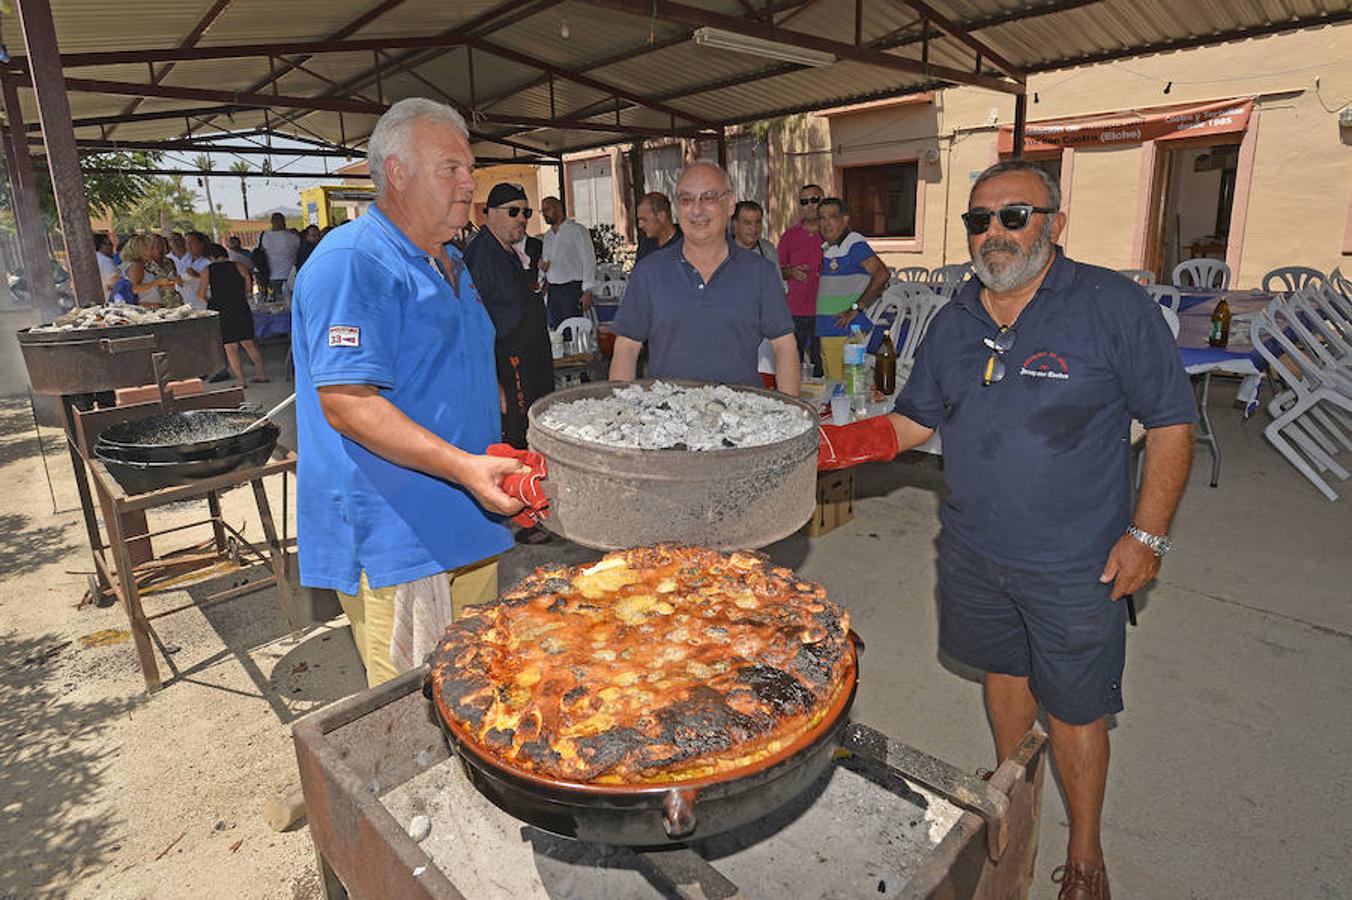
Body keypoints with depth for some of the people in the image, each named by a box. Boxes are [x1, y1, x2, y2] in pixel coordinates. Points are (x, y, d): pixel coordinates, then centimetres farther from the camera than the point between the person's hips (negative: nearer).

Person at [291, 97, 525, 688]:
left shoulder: (448, 263, 15)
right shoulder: (351, 263, -16)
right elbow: (348, 404, -24)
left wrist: (508, 475, 21)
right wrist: (462, 466, -32)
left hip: (468, 529, 9)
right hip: (398, 542, -9)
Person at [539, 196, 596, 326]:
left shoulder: (577, 230, -5)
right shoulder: (548, 234, 16)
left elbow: (589, 261, -9)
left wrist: (587, 291, -16)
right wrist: (543, 266, 1)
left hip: (572, 289, -7)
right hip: (553, 290, 7)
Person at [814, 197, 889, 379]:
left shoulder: (855, 244, -10)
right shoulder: (825, 248, 15)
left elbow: (882, 274, -20)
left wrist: (856, 307, -19)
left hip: (847, 331, -9)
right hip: (826, 331, 9)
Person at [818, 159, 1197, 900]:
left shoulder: (1115, 306, -13)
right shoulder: (953, 322, 2)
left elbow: (1170, 423, -8)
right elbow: (913, 421, 6)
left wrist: (1146, 534, -11)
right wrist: (828, 446, -8)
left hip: (1074, 563, -4)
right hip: (974, 549, 5)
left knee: (1072, 707, 11)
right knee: (1003, 672, 23)